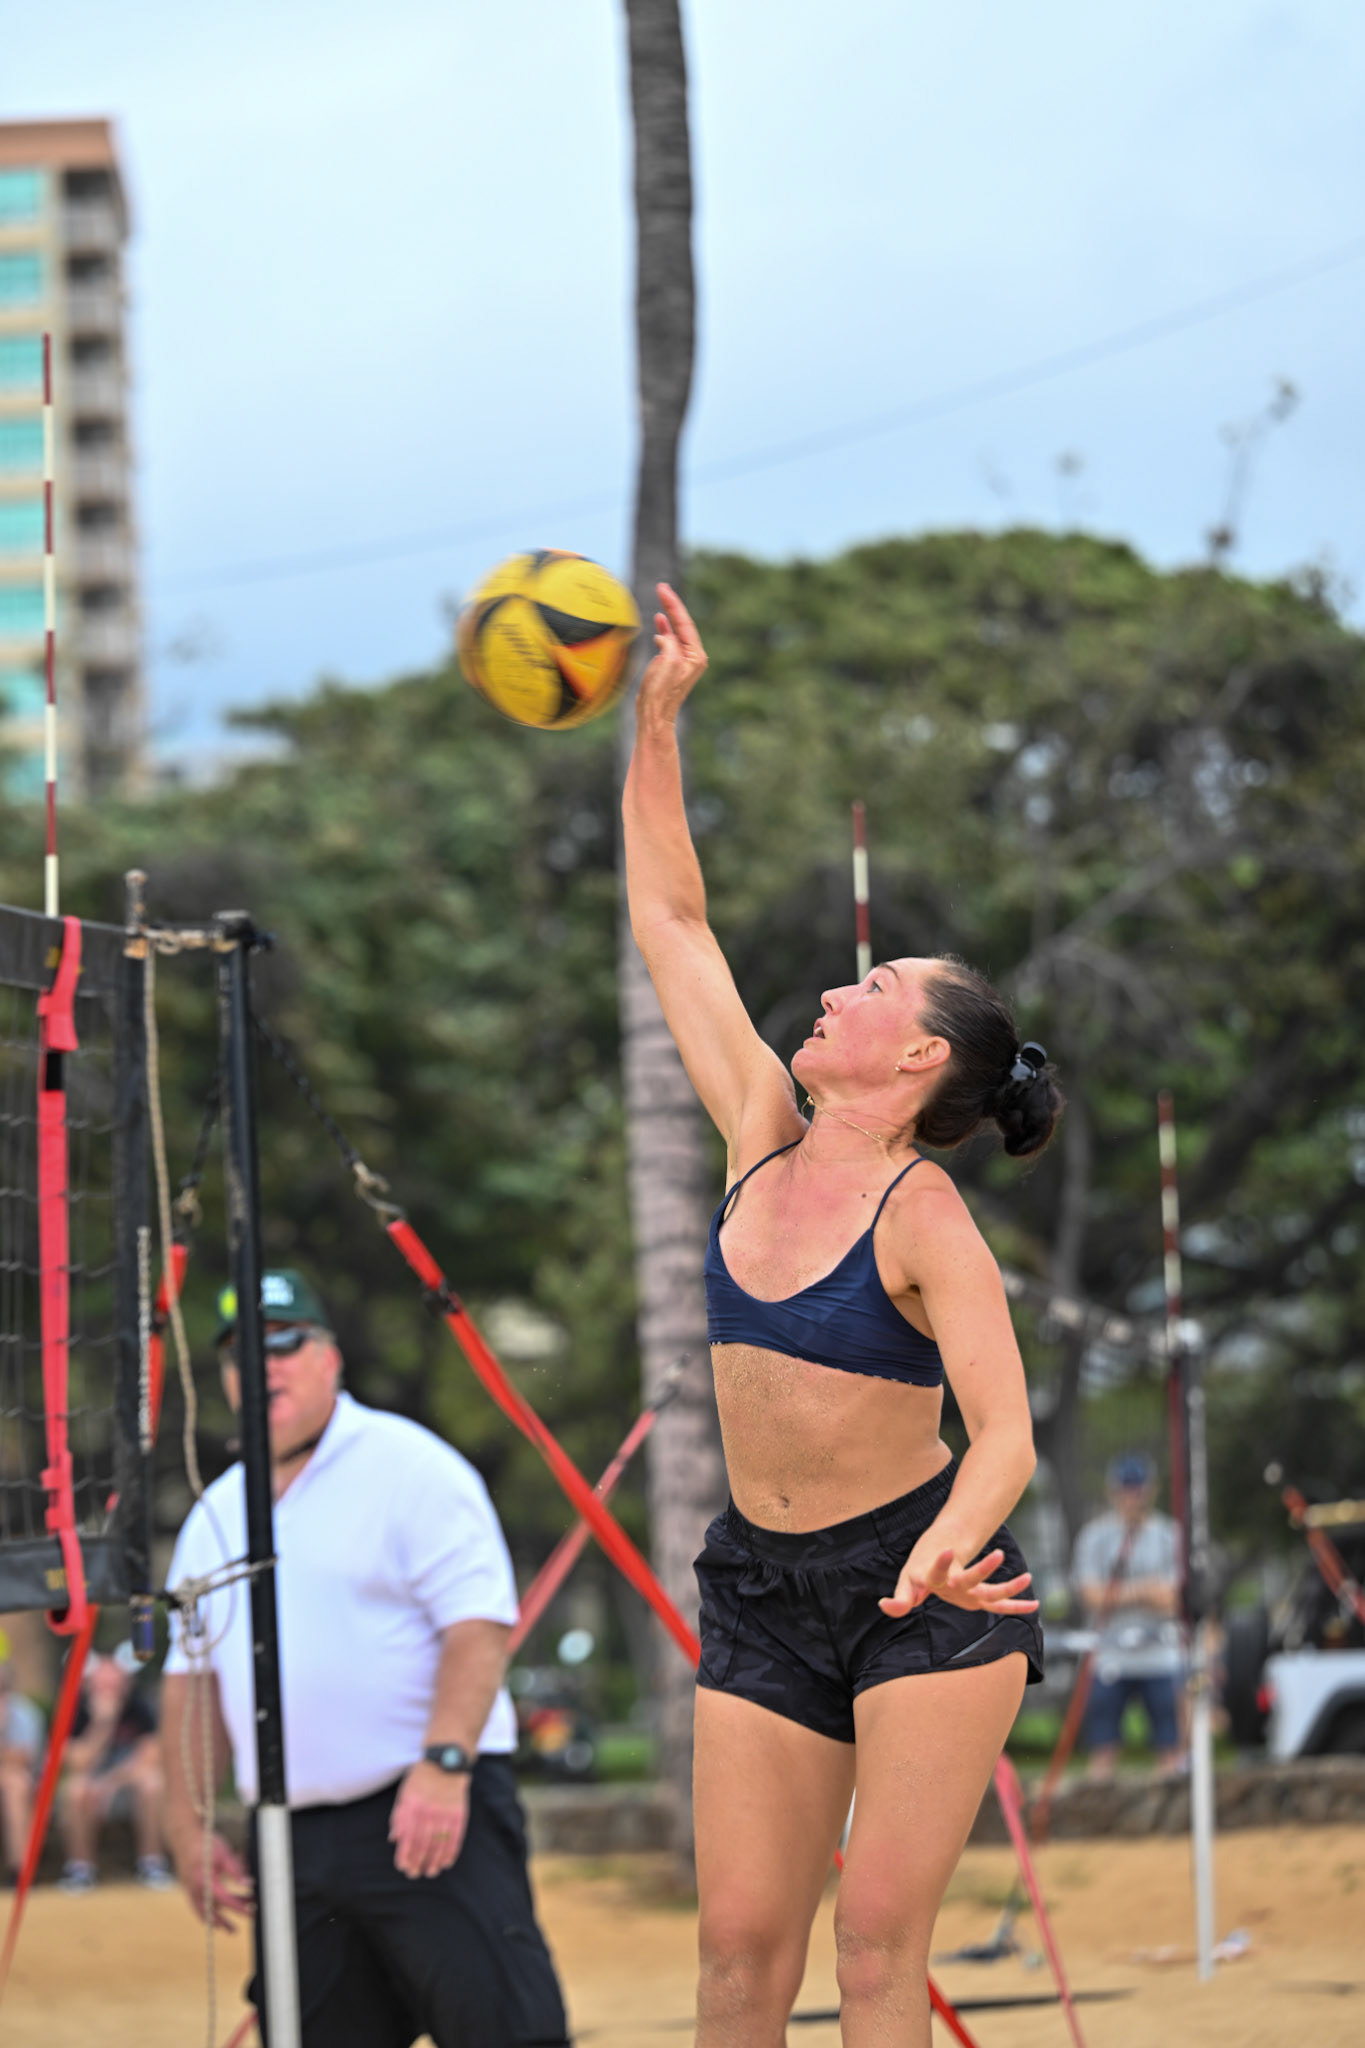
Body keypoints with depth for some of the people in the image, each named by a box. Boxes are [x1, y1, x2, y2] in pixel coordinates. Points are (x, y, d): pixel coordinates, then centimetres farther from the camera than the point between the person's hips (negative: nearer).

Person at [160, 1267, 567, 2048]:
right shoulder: (216, 1515, 18)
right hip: (295, 1842, 7)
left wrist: (443, 1764, -24)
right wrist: (188, 1823, 14)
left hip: (433, 1815, -7)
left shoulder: (410, 1467, -3)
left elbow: (478, 1626, -13)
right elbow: (192, 1675, 23)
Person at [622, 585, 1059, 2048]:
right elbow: (670, 919, 9)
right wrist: (655, 720, 6)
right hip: (761, 1588, 6)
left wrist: (945, 1549, -41)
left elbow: (1003, 1432, -21)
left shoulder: (924, 1219, -13)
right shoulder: (764, 1137, 3)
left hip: (923, 1586, -5)